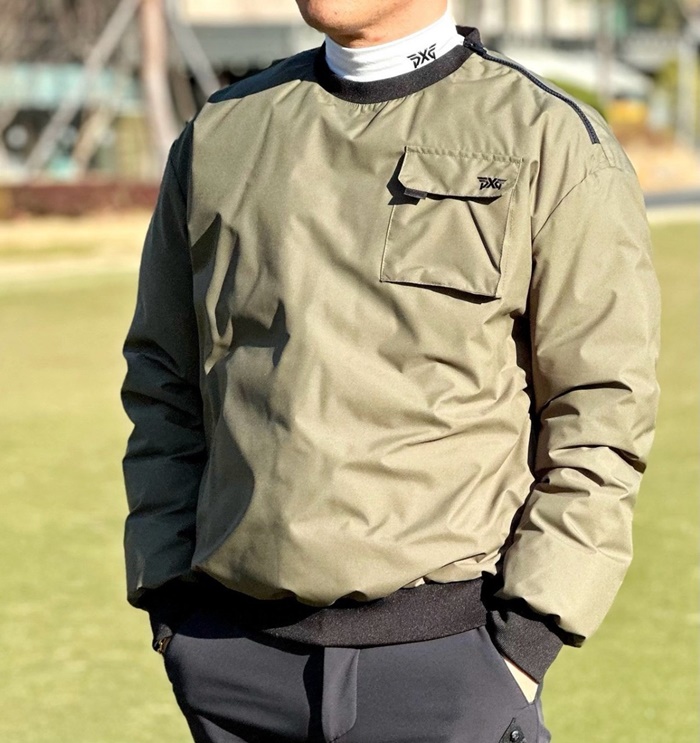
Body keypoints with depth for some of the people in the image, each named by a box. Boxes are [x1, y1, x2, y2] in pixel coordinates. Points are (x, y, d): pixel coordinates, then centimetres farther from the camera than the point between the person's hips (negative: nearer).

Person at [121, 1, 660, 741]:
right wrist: (167, 597, 6)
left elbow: (601, 411, -4)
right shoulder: (218, 133, 10)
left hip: (449, 652, -3)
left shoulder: (553, 144, -2)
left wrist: (525, 639, -11)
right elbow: (163, 384, 15)